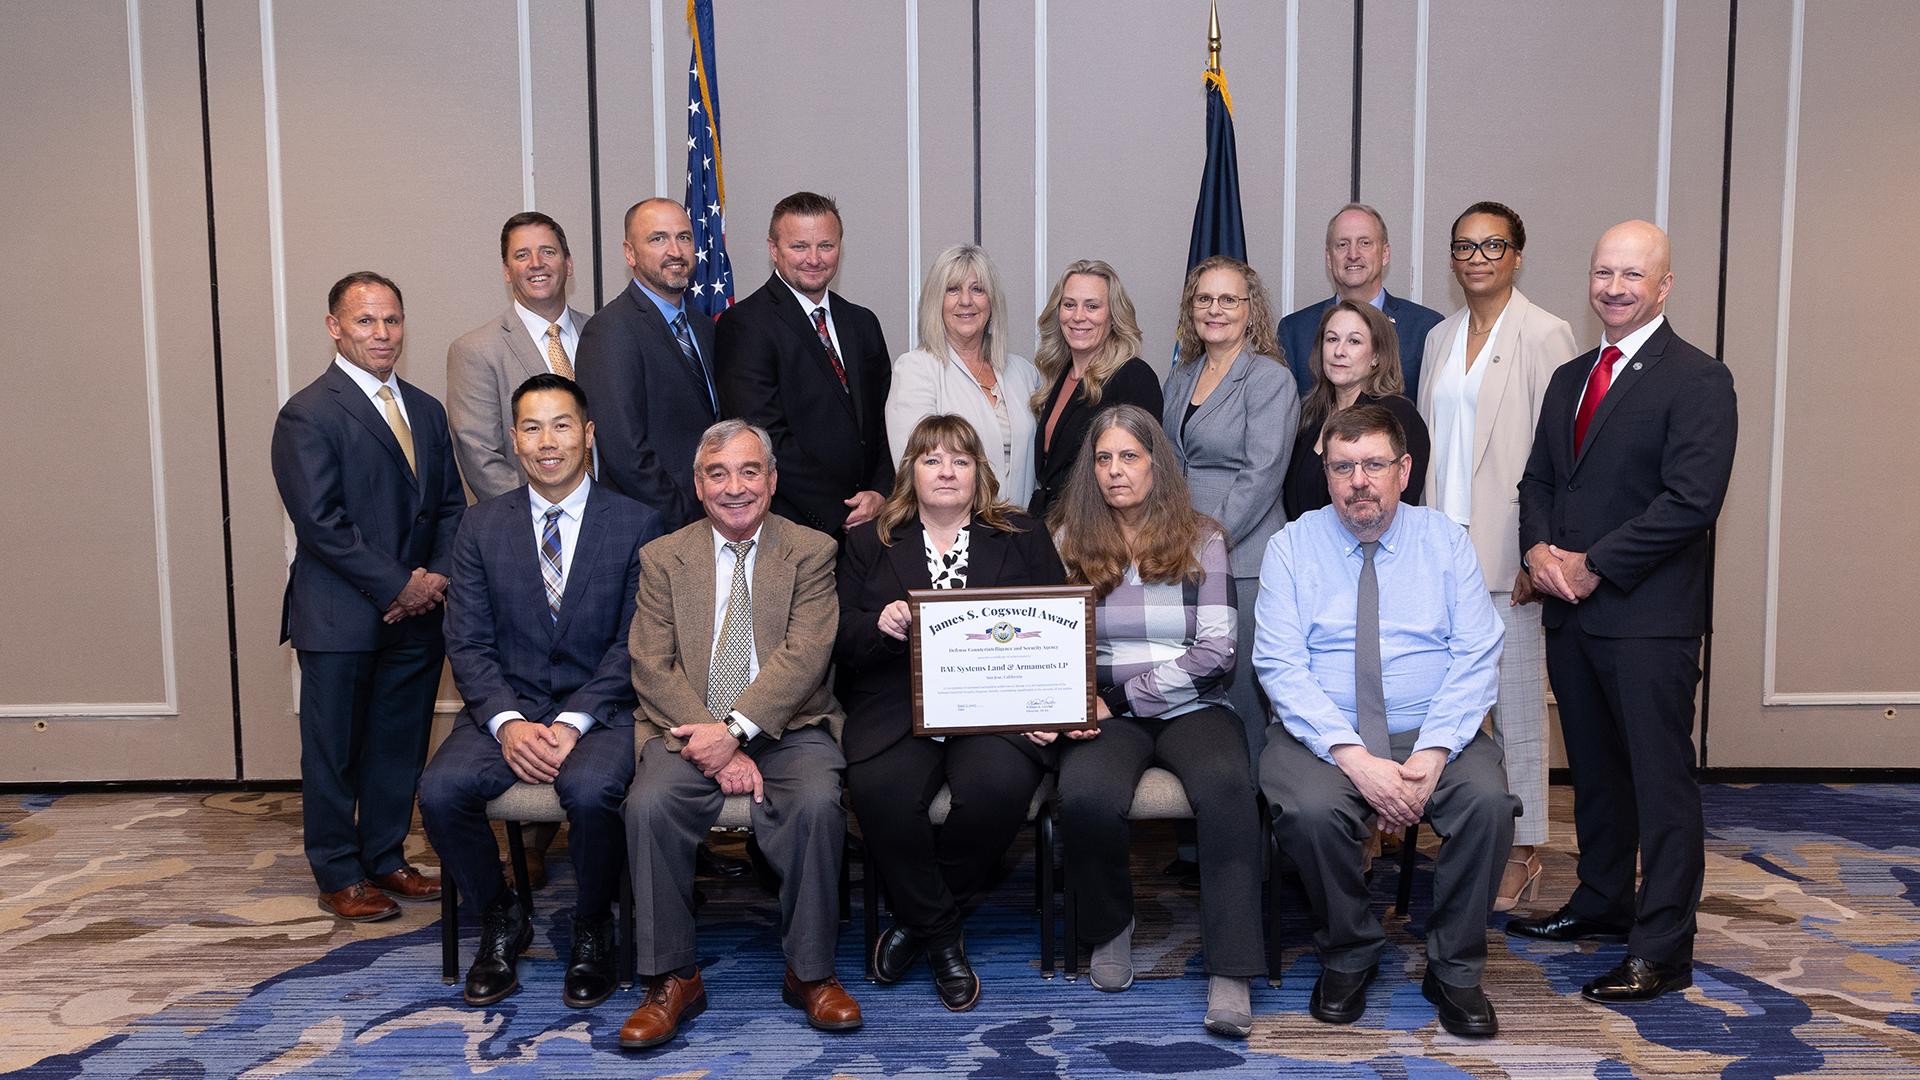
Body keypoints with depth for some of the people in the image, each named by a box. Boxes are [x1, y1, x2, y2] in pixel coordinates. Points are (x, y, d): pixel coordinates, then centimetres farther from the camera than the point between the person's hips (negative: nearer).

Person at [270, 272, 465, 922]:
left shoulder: (427, 411, 13)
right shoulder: (307, 415, -8)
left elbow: (453, 503, 13)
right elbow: (321, 523, -15)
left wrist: (438, 576, -3)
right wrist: (398, 585, -15)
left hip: (418, 616, 6)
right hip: (341, 618, -6)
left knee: (402, 746, 13)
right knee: (335, 751, 6)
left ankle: (385, 858, 28)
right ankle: (339, 875, 19)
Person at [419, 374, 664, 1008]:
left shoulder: (637, 523, 0)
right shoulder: (481, 526, 8)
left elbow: (634, 643, -5)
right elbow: (467, 642, 2)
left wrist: (573, 723, -17)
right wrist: (508, 722, -15)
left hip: (600, 710, -2)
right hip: (506, 706, 3)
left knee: (591, 789, -34)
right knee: (440, 790, -25)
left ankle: (592, 931, -4)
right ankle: (501, 921, 3)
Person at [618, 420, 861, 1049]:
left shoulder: (813, 552, 4)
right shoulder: (662, 558, 9)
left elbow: (804, 658, -8)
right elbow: (653, 667, -1)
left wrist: (735, 731, -20)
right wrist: (715, 749, -15)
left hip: (786, 727, -1)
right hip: (688, 729, 2)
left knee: (818, 803, -30)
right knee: (648, 804, -27)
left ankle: (810, 971, -11)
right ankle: (672, 979, -12)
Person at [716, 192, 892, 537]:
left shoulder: (863, 323, 14)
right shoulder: (743, 325, -7)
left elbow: (885, 421, 14)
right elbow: (766, 440, -15)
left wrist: (880, 493, -4)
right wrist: (842, 512, -14)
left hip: (869, 522, 6)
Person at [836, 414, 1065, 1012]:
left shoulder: (1024, 538, 18)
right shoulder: (868, 543, 18)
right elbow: (840, 637, 10)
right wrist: (881, 625, -13)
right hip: (898, 705, 0)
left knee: (999, 784, -32)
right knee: (881, 790, -30)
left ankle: (918, 917, -4)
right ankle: (941, 937, -5)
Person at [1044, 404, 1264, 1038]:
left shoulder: (1201, 541, 7)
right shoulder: (1069, 541, 11)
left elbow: (1216, 653, -2)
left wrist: (1119, 697, -10)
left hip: (1191, 708, 0)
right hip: (1105, 712, 1)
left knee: (1228, 784, -34)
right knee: (1085, 796, -32)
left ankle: (1229, 974, -27)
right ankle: (1110, 926, -1)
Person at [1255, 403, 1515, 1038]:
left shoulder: (1445, 541, 6)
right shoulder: (1292, 546, 1)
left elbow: (1476, 656, -3)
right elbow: (1280, 665, -8)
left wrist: (1432, 753, -18)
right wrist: (1355, 758, -21)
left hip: (1434, 733, 1)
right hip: (1325, 734, -1)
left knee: (1489, 800, -28)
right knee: (1311, 811, -32)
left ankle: (1454, 972, -4)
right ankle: (1348, 959, -2)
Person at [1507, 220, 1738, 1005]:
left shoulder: (1698, 380, -7)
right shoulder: (1569, 379, 16)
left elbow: (1692, 500, -16)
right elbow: (1538, 480, 17)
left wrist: (1591, 566, -15)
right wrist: (1539, 550, -4)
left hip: (1648, 616, -7)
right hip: (1570, 613, 7)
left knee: (1661, 779, -1)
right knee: (1593, 770, 17)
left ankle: (1662, 948, 7)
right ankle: (1602, 903, 33)